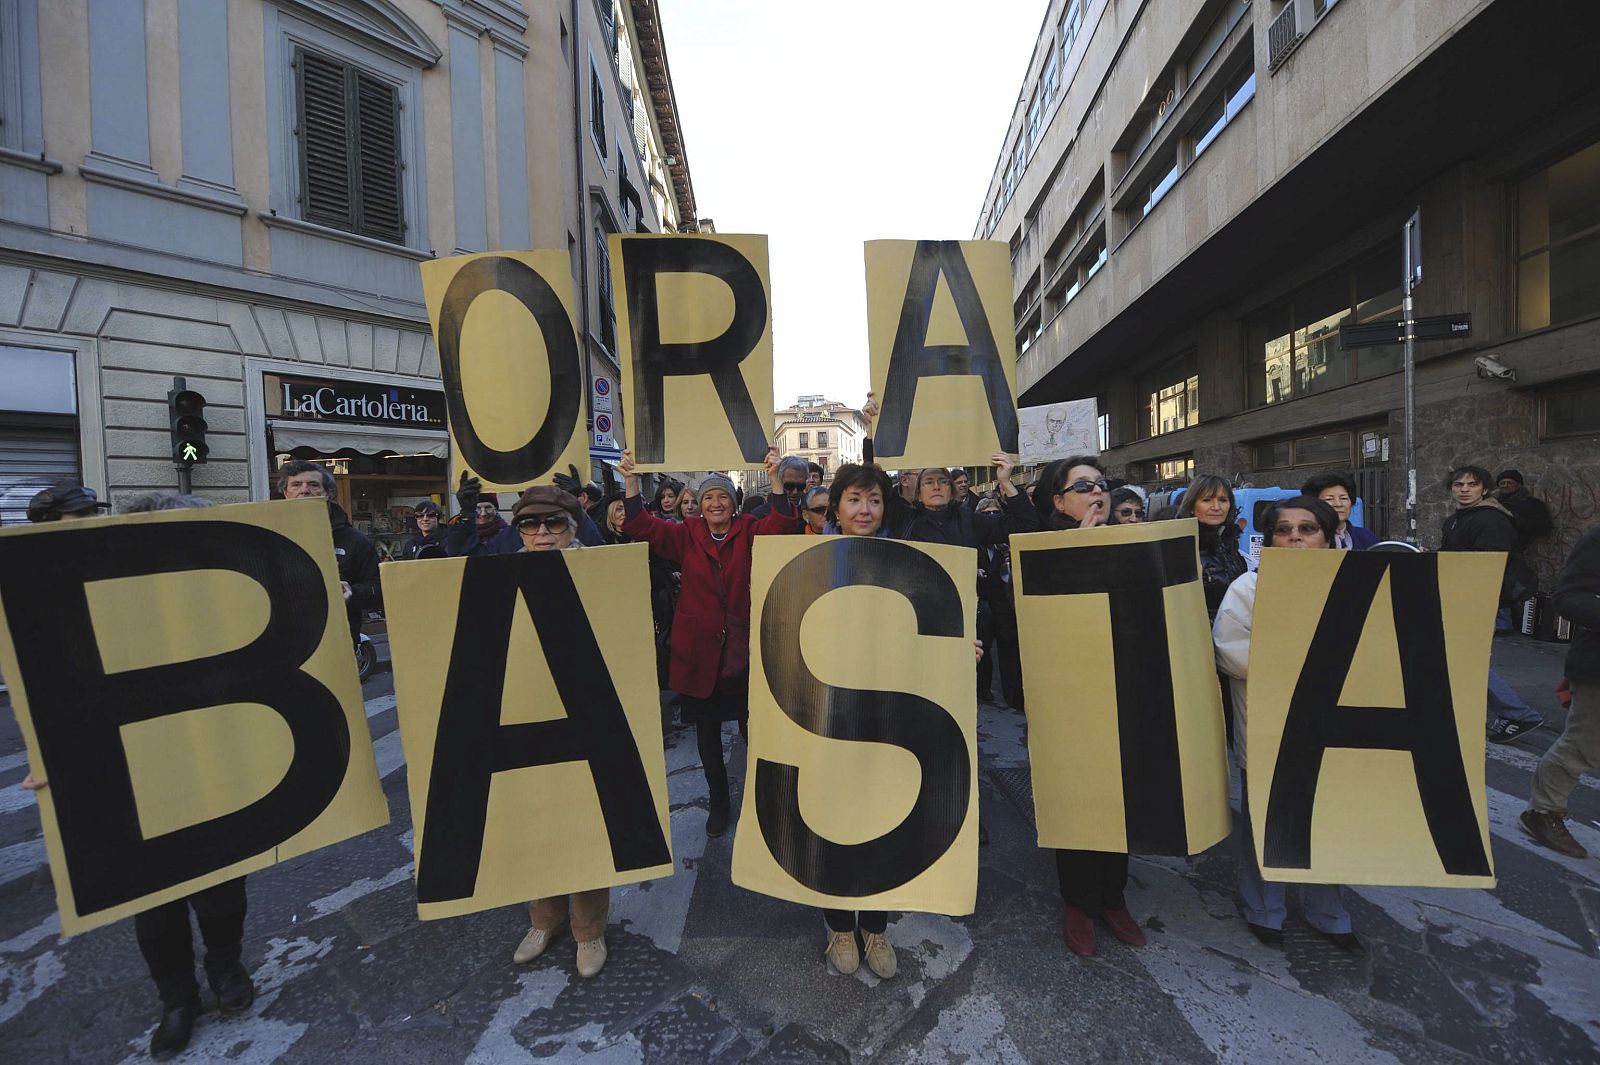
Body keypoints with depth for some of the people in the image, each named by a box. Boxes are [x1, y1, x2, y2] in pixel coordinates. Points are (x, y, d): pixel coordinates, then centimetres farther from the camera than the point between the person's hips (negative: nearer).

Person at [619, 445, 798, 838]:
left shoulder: (748, 532, -1)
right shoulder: (687, 535, 2)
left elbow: (781, 525, -18)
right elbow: (644, 527, -9)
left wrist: (774, 479, -30)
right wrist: (632, 482, -22)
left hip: (744, 652, -1)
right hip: (699, 652, 2)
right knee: (707, 734, 15)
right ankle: (718, 801, 37)